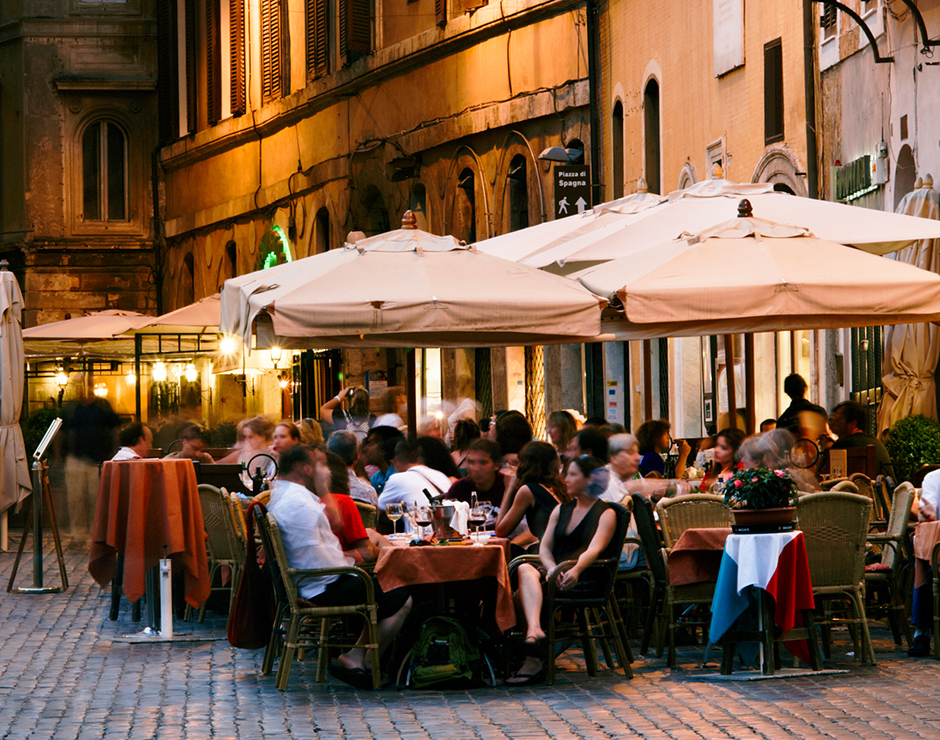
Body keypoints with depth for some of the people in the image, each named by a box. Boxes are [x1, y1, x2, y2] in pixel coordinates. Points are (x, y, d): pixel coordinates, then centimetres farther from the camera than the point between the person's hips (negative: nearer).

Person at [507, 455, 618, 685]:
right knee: (525, 570, -30)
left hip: (583, 578, -6)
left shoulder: (605, 513, 5)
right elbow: (544, 547, 13)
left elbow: (594, 549, -12)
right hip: (553, 574, 6)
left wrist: (575, 570, -32)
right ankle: (535, 630, -49)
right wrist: (551, 569, -10)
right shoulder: (561, 510, 24)